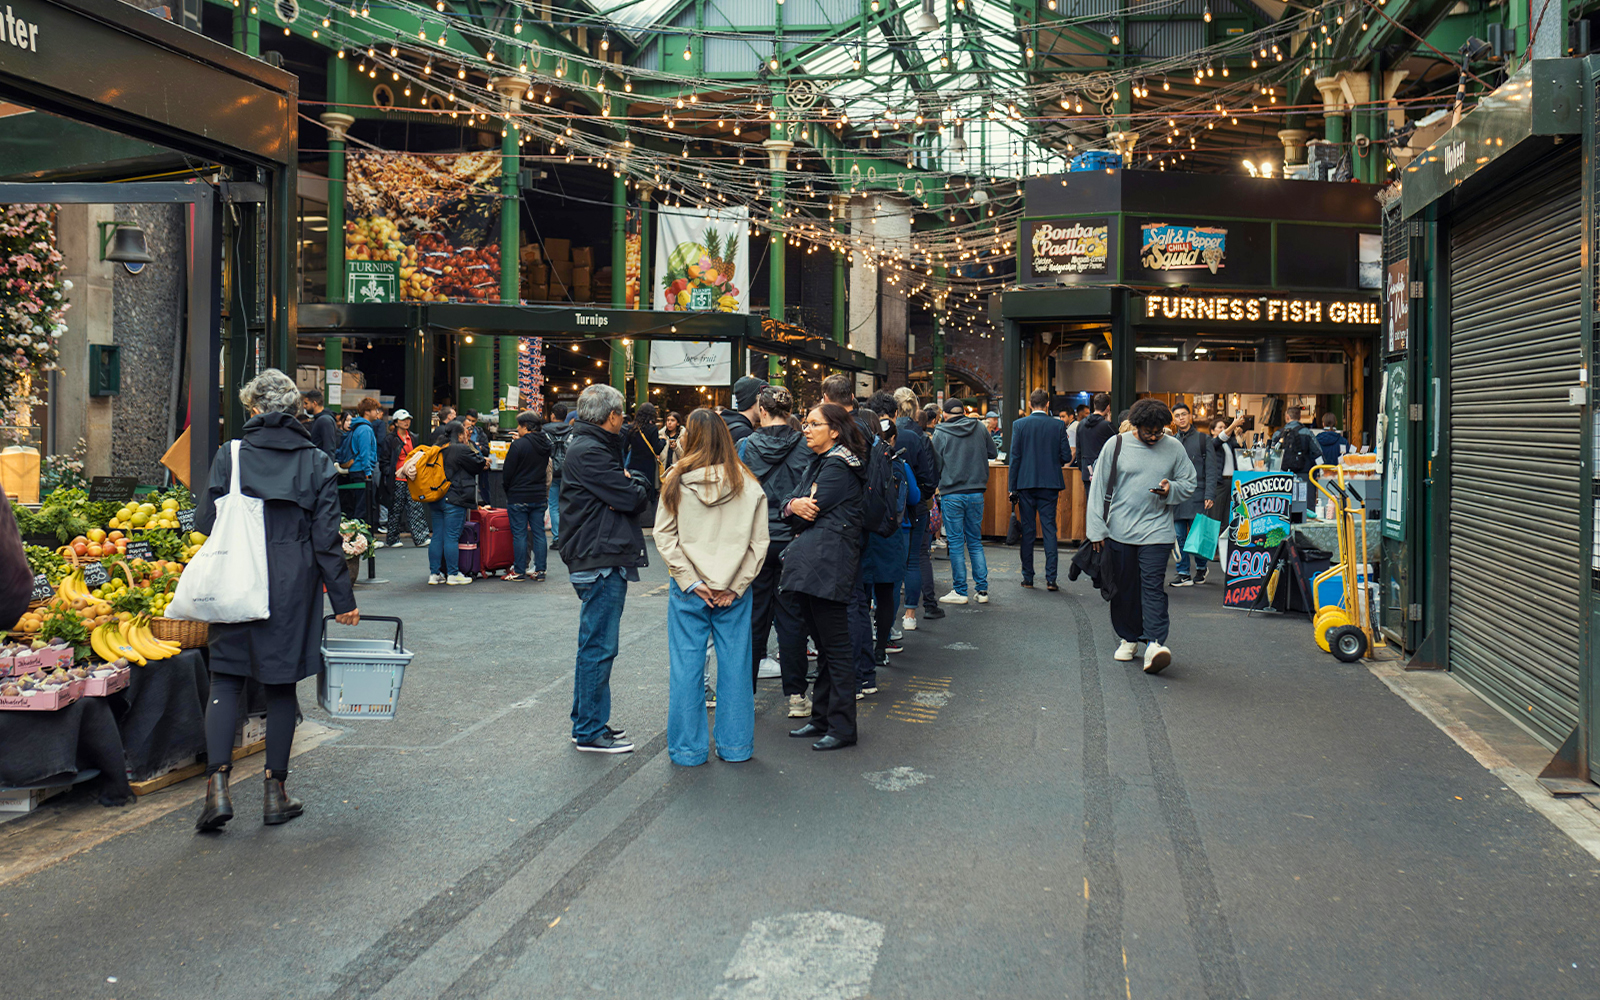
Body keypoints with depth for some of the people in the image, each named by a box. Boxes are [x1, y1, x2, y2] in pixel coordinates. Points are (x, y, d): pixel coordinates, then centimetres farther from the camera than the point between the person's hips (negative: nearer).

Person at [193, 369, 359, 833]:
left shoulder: (231, 455, -2)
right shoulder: (317, 462, 0)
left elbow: (205, 521, -1)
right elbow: (326, 538, -2)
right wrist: (342, 598, 2)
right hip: (293, 586, 1)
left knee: (226, 680, 7)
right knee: (281, 685, 9)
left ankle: (217, 786, -5)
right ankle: (275, 793, 15)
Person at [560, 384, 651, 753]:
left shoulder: (596, 447, 19)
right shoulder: (588, 452, -15)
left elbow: (637, 485, 12)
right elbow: (632, 498, -19)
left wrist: (633, 485, -9)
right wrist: (637, 489, 2)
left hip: (604, 560, 11)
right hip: (600, 561, -11)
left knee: (594, 645, 17)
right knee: (599, 646, -6)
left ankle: (587, 721, 26)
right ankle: (590, 732, 0)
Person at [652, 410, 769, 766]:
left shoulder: (677, 481, -7)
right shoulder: (748, 485, -2)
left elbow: (665, 537, -6)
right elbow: (758, 543, -2)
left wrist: (691, 582, -4)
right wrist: (735, 586, 0)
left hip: (688, 590, -1)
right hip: (734, 589, 1)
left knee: (686, 666, 7)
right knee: (733, 664, 11)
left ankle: (687, 748, 14)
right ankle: (735, 746, 19)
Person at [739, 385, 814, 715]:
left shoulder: (746, 447, -4)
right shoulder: (804, 446, -5)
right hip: (792, 539, 0)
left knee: (753, 617, 9)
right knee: (791, 618, 5)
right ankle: (796, 696, 7)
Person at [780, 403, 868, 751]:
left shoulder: (838, 466, -9)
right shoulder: (818, 463, 21)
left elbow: (809, 513, -14)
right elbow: (790, 505, 13)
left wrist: (797, 509, 8)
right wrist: (793, 506, -10)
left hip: (828, 564, -10)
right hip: (809, 564, 10)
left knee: (836, 646, -6)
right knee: (823, 645, 15)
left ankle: (842, 727, -2)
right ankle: (821, 719, 23)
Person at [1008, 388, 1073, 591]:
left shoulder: (1019, 425, -4)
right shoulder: (1058, 425, -2)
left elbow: (1014, 457, -4)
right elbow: (1066, 456, -2)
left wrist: (1011, 488, -1)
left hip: (1026, 484, 0)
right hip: (1050, 484, 1)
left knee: (1027, 530, 6)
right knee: (1049, 529, 4)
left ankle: (1028, 578, 10)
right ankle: (1051, 578, -1)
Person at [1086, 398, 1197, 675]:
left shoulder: (1174, 447, 3)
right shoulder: (1116, 445, 0)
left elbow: (1189, 483, 12)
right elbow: (1098, 487, 2)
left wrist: (1171, 489, -12)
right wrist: (1096, 529, -1)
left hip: (1157, 530, -1)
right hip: (1119, 531, 1)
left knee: (1153, 585, -12)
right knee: (1124, 587, 8)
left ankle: (1155, 642, -16)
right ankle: (1129, 638, 24)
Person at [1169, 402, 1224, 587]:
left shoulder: (1204, 439, 4)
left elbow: (1211, 469, 0)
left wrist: (1209, 495, -10)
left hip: (1197, 495, -3)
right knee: (1179, 536, 1)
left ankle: (1201, 568, 18)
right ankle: (1183, 573, 6)